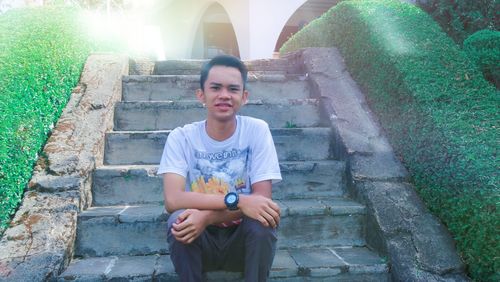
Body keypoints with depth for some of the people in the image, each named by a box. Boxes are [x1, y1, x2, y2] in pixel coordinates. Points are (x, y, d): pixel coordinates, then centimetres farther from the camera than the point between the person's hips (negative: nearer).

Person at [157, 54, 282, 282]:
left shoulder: (257, 130, -10)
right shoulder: (181, 137, -10)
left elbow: (261, 198, -16)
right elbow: (172, 200, -23)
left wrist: (208, 216, -31)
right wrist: (238, 200, -35)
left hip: (244, 239, 0)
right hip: (197, 241, 0)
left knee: (261, 221, -30)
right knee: (179, 220, -30)